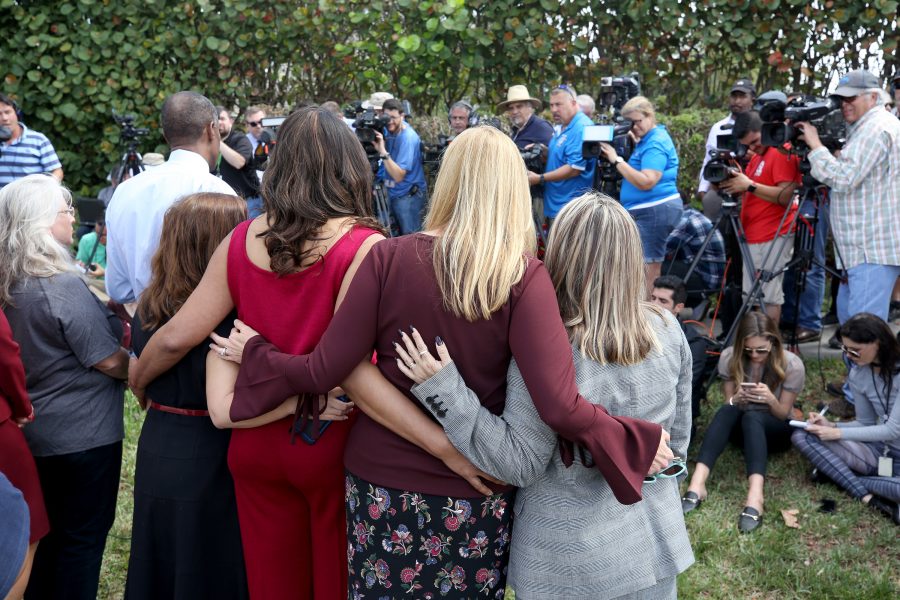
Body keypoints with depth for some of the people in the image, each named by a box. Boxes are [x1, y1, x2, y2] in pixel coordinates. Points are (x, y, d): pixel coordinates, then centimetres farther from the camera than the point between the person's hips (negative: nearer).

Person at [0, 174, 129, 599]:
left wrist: (118, 327, 9)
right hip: (83, 433, -8)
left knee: (47, 532, 21)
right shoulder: (64, 285, -23)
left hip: (34, 430, 8)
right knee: (84, 538, 7)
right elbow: (108, 361, -20)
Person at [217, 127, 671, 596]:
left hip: (381, 484, 1)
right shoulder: (524, 277, -15)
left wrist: (255, 354, 8)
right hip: (475, 495, -1)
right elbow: (561, 408, -24)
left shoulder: (387, 257, -12)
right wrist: (639, 444, -8)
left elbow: (324, 372, -10)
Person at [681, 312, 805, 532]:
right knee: (727, 410, -34)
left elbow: (783, 414, -10)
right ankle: (697, 483, -50)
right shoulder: (729, 357, -11)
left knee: (752, 416, -37)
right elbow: (727, 403, -2)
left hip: (775, 430, -2)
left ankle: (755, 496, -58)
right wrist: (736, 399, -27)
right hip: (742, 427, 2)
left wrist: (770, 400, -32)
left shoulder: (792, 365, -16)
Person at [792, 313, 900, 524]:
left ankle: (837, 474, -16)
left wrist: (837, 434, -17)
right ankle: (870, 498, -24)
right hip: (879, 452, 6)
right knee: (802, 436, -15)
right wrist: (830, 426, -8)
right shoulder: (858, 375, 0)